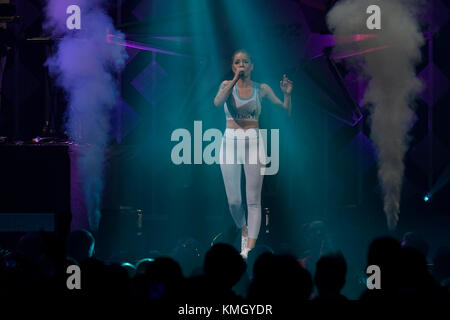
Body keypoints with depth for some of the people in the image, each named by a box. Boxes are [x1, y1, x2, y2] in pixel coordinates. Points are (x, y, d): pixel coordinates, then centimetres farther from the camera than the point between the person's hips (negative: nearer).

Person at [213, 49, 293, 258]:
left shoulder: (261, 89, 6)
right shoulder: (227, 85, 6)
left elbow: (286, 111, 7)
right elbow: (217, 102, -17)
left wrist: (287, 94, -11)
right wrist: (235, 80, -19)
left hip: (253, 142, -1)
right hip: (230, 141, 1)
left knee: (253, 200, -8)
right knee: (233, 201, 1)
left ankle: (249, 249, -10)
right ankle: (244, 231, 30)